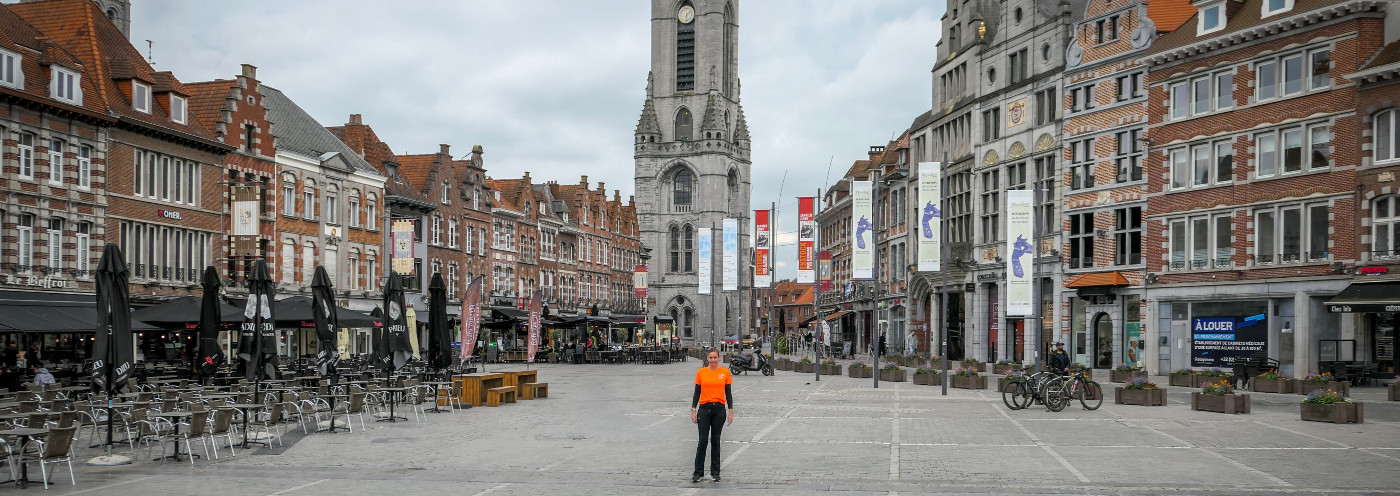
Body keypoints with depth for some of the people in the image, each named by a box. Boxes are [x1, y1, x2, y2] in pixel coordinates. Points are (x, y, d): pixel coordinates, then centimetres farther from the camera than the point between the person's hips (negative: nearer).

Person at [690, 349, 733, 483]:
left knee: (715, 440, 7)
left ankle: (715, 472, 17)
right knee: (703, 440, -3)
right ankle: (698, 472, 7)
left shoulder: (725, 372, 2)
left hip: (719, 409, 1)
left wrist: (731, 411, 0)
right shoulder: (701, 372, 1)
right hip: (704, 409, -1)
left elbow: (728, 393, 4)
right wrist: (693, 410, -1)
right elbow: (697, 392, 4)